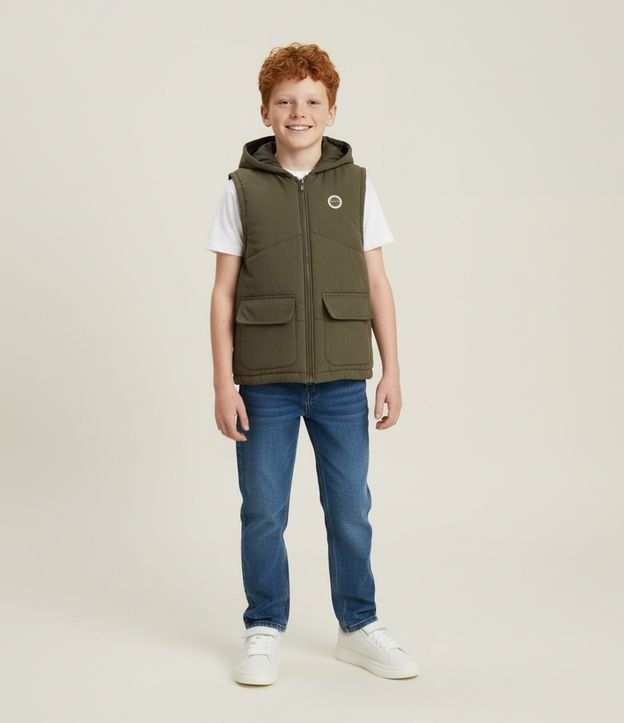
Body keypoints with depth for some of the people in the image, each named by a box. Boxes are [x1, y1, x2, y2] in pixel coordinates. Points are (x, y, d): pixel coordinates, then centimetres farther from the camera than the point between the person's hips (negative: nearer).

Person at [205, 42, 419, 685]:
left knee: (350, 511, 8)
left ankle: (359, 628, 24)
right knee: (263, 513, 5)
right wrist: (223, 383, -4)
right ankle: (264, 632, 22)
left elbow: (376, 284, 7)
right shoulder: (242, 189, 2)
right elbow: (224, 292, 2)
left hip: (342, 379, 1)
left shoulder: (356, 185, 5)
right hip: (265, 383, -1)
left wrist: (391, 370, 2)